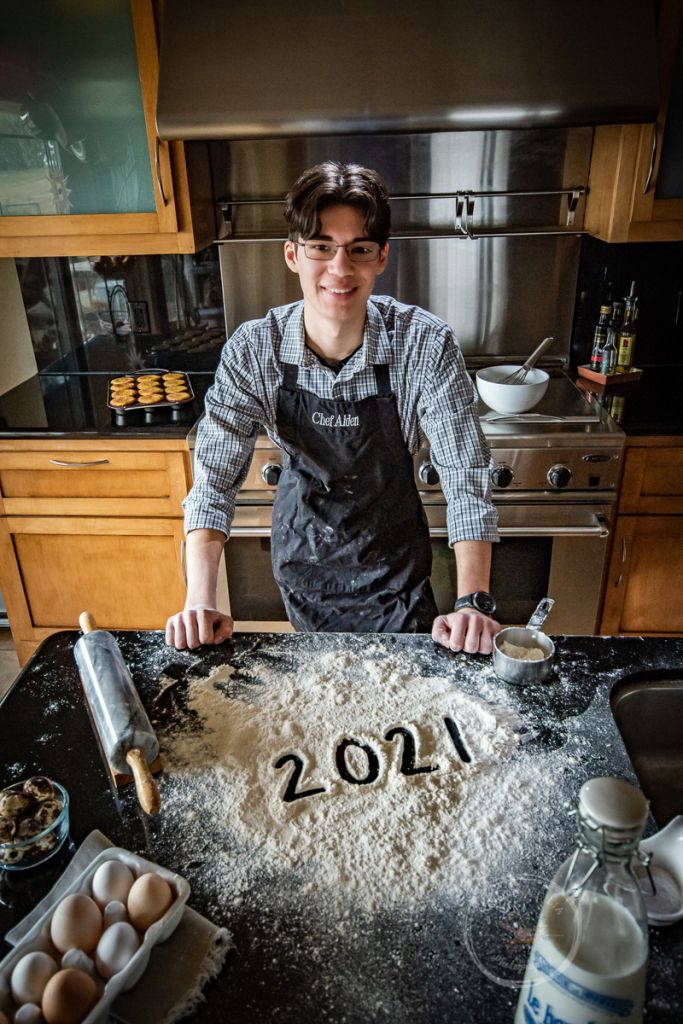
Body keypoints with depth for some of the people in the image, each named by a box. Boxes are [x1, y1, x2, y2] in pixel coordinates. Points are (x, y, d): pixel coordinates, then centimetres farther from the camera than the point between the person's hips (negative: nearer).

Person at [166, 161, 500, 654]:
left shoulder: (426, 344, -25)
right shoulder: (253, 350, -21)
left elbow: (467, 477, -22)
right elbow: (215, 479, -19)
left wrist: (474, 602, -32)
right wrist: (200, 600, -30)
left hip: (393, 563, -1)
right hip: (303, 557, 2)